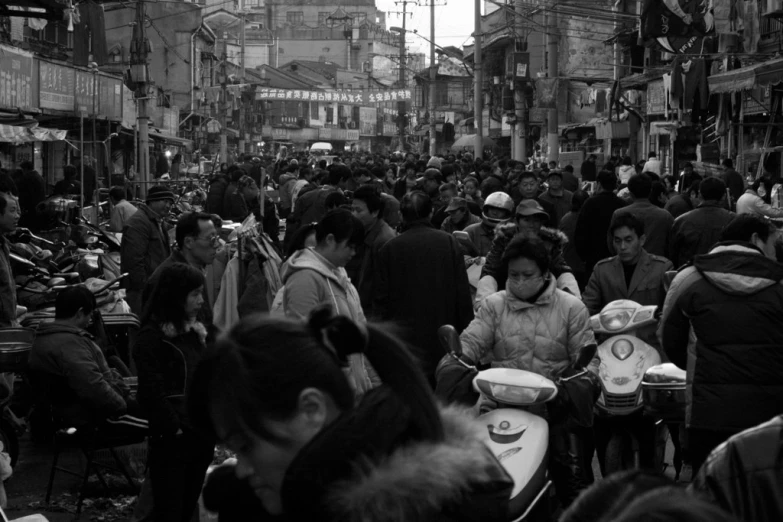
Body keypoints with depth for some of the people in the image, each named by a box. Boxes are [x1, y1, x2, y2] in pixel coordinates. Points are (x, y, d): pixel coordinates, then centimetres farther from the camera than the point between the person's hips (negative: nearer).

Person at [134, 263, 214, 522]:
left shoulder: (196, 332, 14)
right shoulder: (152, 338, -11)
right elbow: (152, 394, -16)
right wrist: (175, 429, -14)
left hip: (202, 437, 7)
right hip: (172, 442, -7)